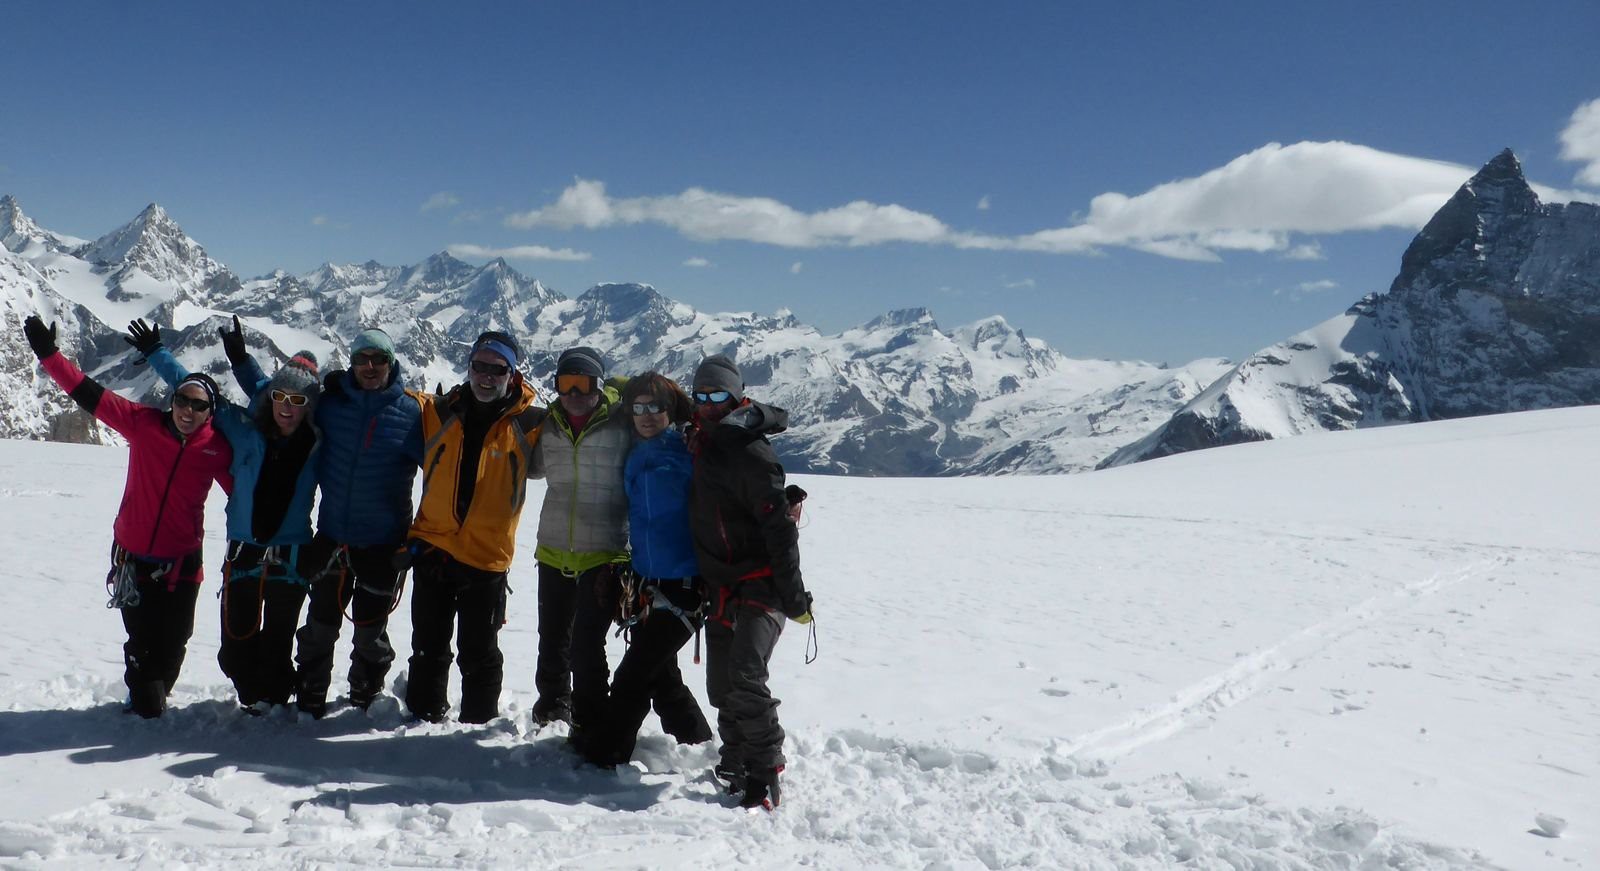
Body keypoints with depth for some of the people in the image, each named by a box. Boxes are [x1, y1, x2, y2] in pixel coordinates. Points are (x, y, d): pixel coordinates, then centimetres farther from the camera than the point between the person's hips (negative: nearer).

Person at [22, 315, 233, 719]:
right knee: (141, 639, 7)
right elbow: (91, 395, -5)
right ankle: (144, 697, 33)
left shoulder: (217, 448, -6)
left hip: (181, 561, 0)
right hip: (133, 555, 0)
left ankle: (152, 697, 32)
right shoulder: (144, 423, -7)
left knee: (172, 641, 6)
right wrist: (49, 354, -8)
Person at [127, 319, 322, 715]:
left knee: (278, 640, 4)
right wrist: (154, 353, 17)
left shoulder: (317, 445, -3)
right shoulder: (243, 428, -1)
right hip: (243, 552, 1)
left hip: (291, 558, -1)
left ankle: (271, 697, 26)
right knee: (237, 638, 4)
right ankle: (253, 694, 28)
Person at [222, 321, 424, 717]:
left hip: (383, 544, -3)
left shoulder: (412, 411, -7)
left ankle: (366, 700, 27)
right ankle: (309, 699, 28)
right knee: (320, 625, 12)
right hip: (331, 538, 3)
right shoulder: (330, 402, 1)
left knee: (370, 630, 7)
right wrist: (240, 359, 10)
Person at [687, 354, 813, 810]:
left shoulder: (750, 453, -16)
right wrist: (699, 584, 22)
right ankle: (737, 764, 27)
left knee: (745, 678, -18)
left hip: (760, 585, -8)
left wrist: (793, 597, -19)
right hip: (720, 587, 9)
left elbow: (780, 528, -18)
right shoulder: (703, 446, 12)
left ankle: (765, 775, -5)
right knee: (721, 686, 11)